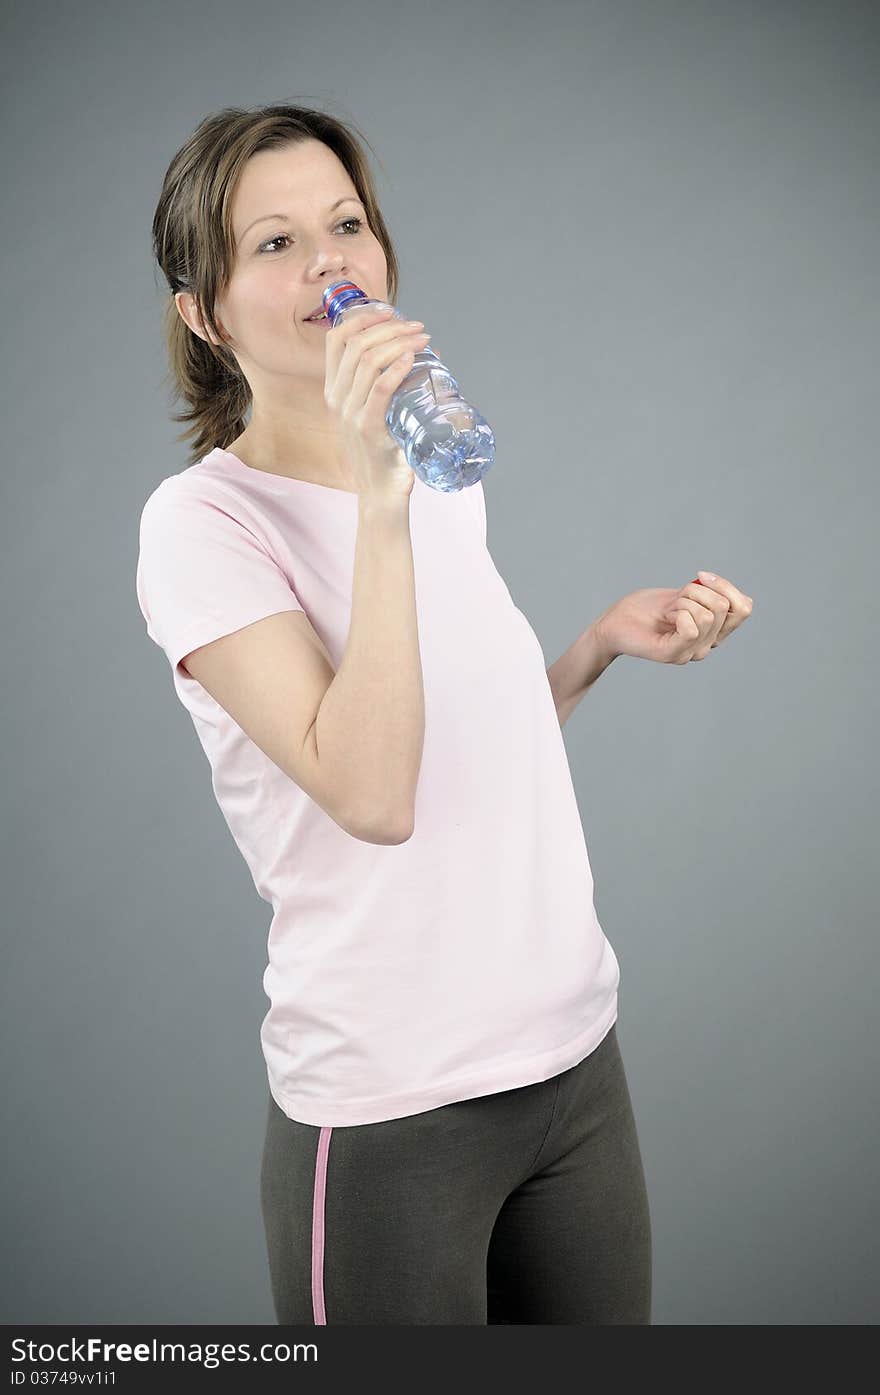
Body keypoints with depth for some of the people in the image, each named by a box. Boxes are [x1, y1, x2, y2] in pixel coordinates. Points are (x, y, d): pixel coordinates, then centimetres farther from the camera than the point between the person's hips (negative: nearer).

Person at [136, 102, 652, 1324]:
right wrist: (378, 502, -28)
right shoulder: (203, 520, -12)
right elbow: (369, 794, -25)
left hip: (575, 1055, 6)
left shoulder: (443, 471, 8)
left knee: (600, 1323, 16)